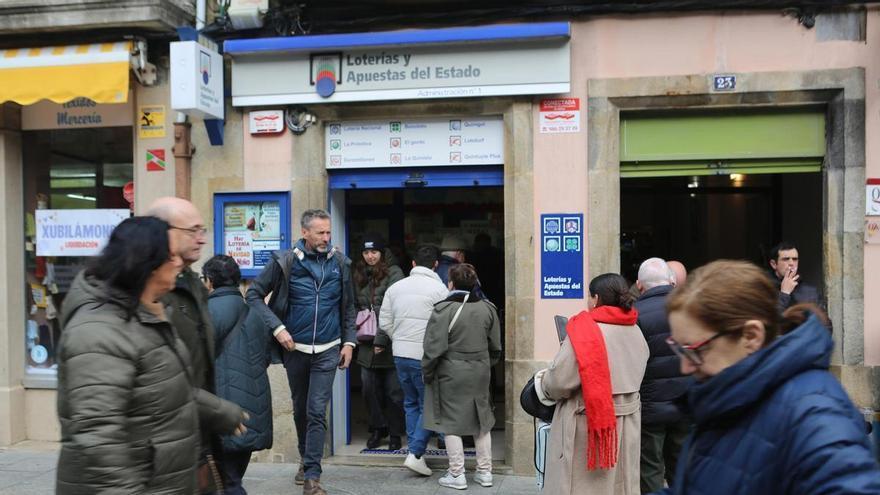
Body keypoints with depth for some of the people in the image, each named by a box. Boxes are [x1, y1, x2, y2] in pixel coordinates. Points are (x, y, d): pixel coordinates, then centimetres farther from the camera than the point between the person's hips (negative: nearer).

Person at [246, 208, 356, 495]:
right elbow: (254, 295, -6)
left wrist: (349, 342, 2)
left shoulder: (340, 263, -1)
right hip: (295, 348, 1)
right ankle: (306, 459, 38)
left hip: (327, 350, 0)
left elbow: (348, 307, 8)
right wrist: (277, 328, -15)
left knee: (317, 412, -6)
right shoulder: (285, 262, -8)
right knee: (300, 409, 17)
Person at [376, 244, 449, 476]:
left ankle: (414, 449, 20)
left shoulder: (395, 287, 7)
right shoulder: (439, 289, -10)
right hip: (426, 356, -5)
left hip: (400, 354, 5)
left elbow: (385, 322, 8)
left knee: (411, 403, 18)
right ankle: (415, 453, -3)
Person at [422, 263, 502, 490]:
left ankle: (457, 475, 13)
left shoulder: (443, 309, -14)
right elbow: (495, 347, 8)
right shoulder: (488, 308, 2)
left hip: (451, 375, -5)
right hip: (480, 374, 5)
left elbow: (435, 348, -15)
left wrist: (427, 373, -1)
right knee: (482, 422, 16)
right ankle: (485, 472, 24)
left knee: (452, 423, 7)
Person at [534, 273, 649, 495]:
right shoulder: (635, 332, 4)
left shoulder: (585, 330, -17)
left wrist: (541, 380, 2)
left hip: (589, 423, -6)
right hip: (627, 420, 7)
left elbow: (560, 381, -17)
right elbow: (631, 377, 9)